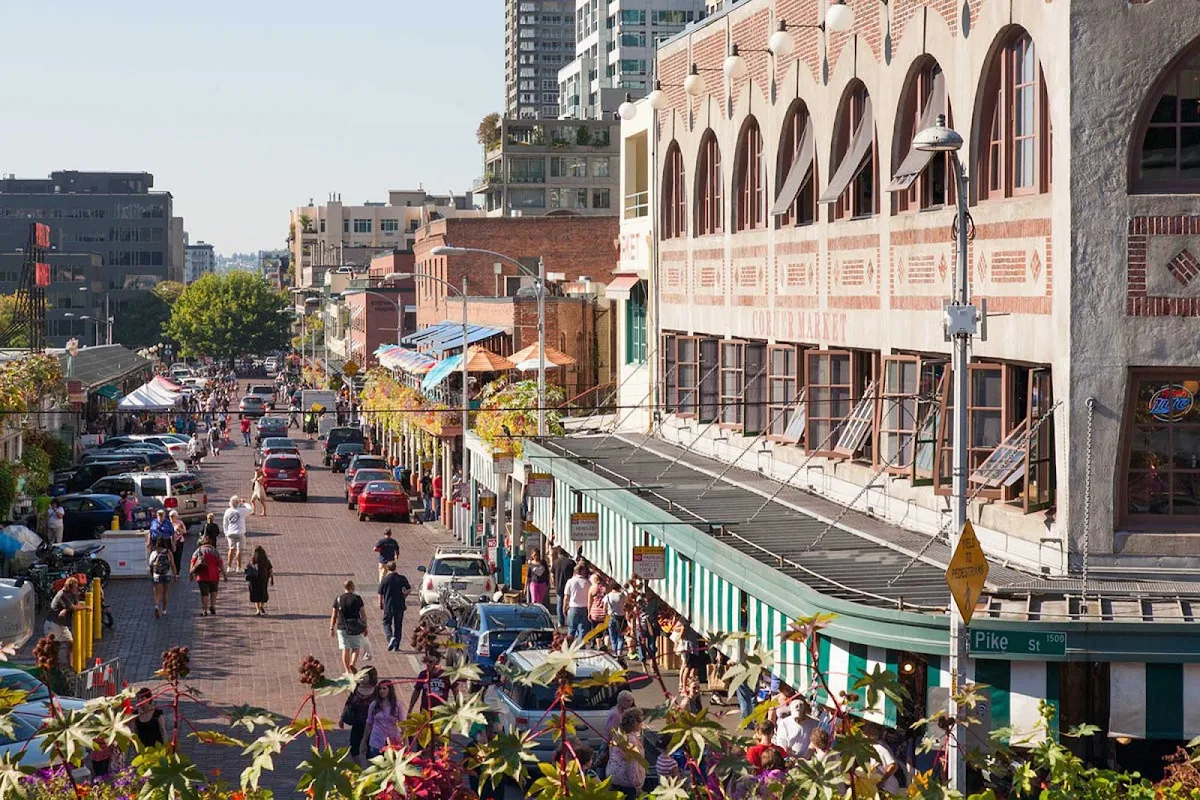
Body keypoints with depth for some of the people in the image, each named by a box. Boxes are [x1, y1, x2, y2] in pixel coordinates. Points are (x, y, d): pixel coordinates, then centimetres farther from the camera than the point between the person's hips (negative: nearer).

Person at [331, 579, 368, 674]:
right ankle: (353, 664, -14)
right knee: (356, 648, 10)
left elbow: (334, 616, 3)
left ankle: (347, 671, 4)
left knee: (345, 649, 6)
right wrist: (365, 627, 7)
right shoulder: (357, 598, -4)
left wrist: (331, 629, 9)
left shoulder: (338, 599, 2)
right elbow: (363, 614, -2)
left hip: (342, 627, 2)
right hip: (355, 628, -2)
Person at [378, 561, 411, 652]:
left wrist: (380, 604, 10)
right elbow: (409, 589, 11)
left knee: (387, 623, 13)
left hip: (388, 606, -2)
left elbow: (380, 594, -6)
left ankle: (390, 637, -13)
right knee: (398, 625, 13)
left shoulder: (385, 579, -12)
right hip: (400, 606, 2)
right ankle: (396, 645, 14)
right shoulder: (402, 579, -4)